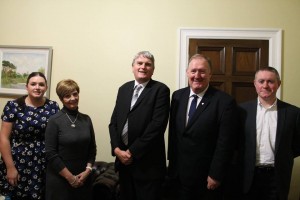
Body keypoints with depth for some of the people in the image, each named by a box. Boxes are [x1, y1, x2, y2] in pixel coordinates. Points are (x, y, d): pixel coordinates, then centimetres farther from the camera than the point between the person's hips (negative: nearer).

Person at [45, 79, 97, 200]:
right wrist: (70, 177, -11)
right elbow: (50, 153, -10)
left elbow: (92, 148, 8)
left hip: (83, 178, 4)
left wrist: (88, 170, -5)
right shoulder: (55, 121, -8)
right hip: (59, 179, -3)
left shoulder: (86, 119, 4)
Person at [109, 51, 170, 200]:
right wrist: (117, 149, -6)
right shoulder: (124, 89, 10)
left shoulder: (160, 90, -8)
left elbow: (157, 125, -16)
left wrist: (132, 152, -15)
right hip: (123, 159, 5)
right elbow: (114, 122, 8)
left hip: (147, 162, -5)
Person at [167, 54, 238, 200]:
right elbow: (173, 131, 8)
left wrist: (215, 175, -14)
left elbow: (225, 143, -15)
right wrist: (172, 162, 9)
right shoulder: (177, 96, 2)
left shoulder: (225, 102, -15)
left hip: (207, 178, -4)